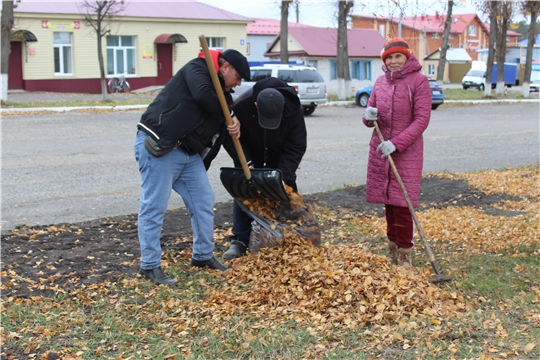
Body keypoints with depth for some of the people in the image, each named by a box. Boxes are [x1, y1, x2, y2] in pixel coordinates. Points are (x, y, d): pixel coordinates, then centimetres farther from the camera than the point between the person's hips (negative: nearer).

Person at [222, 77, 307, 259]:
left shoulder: (294, 110, -34)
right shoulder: (241, 106, -37)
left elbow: (296, 147, -25)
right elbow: (230, 137, -21)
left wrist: (283, 175, -32)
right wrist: (246, 163, -30)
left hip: (280, 158, 1)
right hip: (250, 156, 0)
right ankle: (239, 241, 0)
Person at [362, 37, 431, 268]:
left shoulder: (418, 81, -8)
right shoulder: (381, 81, 9)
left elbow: (422, 119, -13)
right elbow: (371, 114, 14)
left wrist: (396, 143, -20)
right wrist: (369, 116, -12)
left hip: (406, 152, -5)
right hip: (380, 149, 5)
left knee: (401, 203, -5)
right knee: (387, 201, 10)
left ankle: (404, 254, 6)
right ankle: (393, 246, 24)